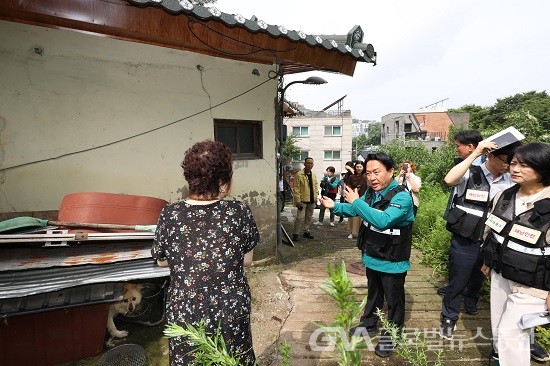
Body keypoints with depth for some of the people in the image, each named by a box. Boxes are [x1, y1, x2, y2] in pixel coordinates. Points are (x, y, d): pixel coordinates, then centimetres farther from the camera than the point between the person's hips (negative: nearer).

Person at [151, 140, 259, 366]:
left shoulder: (170, 215, -15)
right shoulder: (240, 212, -17)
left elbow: (161, 261, 1)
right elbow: (247, 261, -4)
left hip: (184, 313, 1)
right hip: (231, 312, 0)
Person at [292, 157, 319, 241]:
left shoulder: (314, 175, 12)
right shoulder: (299, 174, -10)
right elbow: (296, 188, -12)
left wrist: (316, 197, 9)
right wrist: (298, 200, -16)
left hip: (311, 200, 6)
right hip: (303, 200, -6)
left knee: (309, 217, 15)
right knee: (300, 217, -8)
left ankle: (306, 231, 28)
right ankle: (295, 233, 4)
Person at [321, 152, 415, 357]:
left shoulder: (402, 197, -26)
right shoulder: (371, 192, -2)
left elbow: (383, 220, -41)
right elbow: (354, 210, 13)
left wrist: (357, 202, -35)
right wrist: (335, 206, 0)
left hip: (392, 263, -7)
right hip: (372, 258, 7)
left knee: (394, 301, 15)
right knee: (373, 295, 26)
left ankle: (391, 337, 35)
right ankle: (369, 325, 47)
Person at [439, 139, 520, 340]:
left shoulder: (509, 180, 1)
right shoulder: (471, 174, -14)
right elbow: (449, 179, -35)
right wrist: (475, 154, -31)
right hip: (464, 242, -5)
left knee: (478, 279, 26)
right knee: (457, 282, 8)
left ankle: (471, 305, 52)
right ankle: (448, 319, 26)